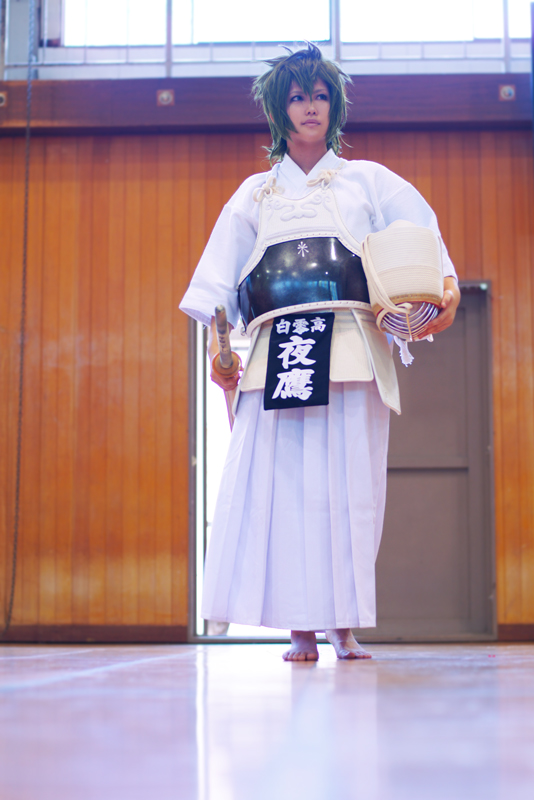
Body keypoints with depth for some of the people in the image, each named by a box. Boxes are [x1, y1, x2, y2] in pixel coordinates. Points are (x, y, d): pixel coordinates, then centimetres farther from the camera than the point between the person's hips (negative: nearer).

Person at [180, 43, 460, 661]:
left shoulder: (369, 180, 19)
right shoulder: (255, 193, 23)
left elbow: (423, 236, 7)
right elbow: (221, 266, 15)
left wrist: (449, 285, -12)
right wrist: (215, 337, 0)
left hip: (352, 347, -1)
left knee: (348, 479, -7)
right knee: (282, 479, -9)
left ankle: (344, 625, -3)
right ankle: (302, 627, -6)